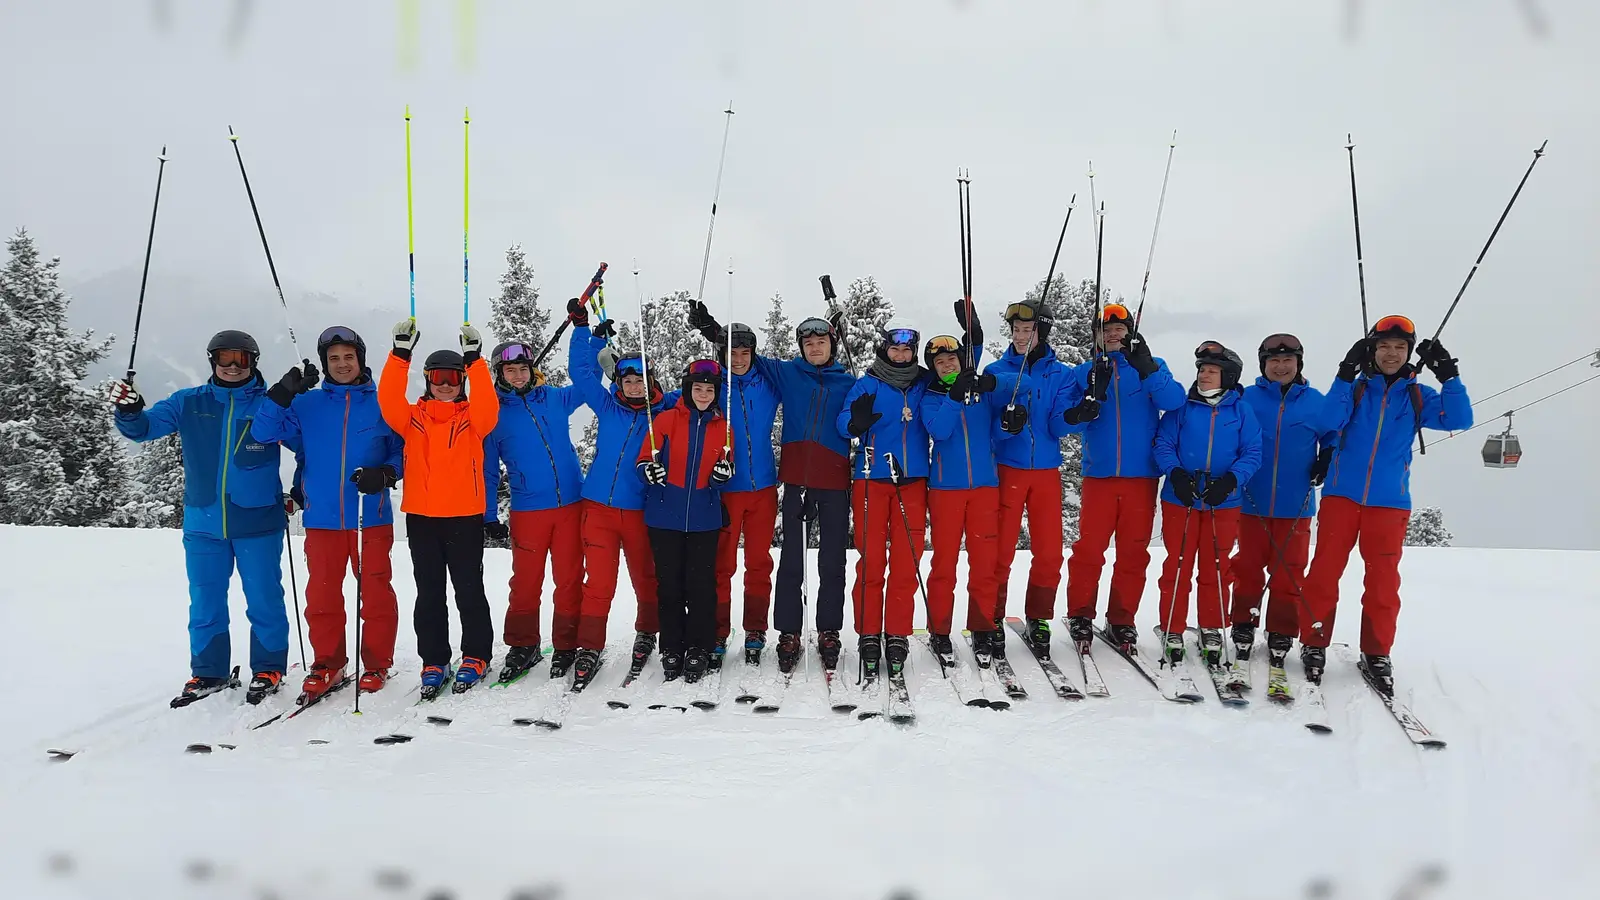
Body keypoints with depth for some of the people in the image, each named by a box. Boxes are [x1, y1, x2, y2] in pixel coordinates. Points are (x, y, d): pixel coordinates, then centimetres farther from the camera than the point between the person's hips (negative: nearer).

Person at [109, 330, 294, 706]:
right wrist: (129, 411, -19)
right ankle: (208, 673, 25)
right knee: (205, 603, 12)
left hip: (258, 522, -3)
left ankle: (268, 670, 17)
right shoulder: (188, 403, 7)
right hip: (203, 522, 3)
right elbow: (144, 427, 2)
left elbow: (305, 442, 3)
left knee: (264, 600, 4)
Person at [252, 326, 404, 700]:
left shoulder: (382, 403, 3)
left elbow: (403, 451, 5)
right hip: (322, 518, 2)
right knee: (322, 595, 7)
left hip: (371, 516, -2)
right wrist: (283, 393, -13)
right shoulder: (308, 404, 7)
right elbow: (263, 432, 0)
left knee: (376, 592, 2)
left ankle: (377, 664, 16)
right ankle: (327, 665, 22)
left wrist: (385, 474, -15)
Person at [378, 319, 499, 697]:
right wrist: (400, 354, -17)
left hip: (465, 516, -2)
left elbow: (487, 405, -17)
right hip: (421, 516, 2)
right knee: (429, 594, 8)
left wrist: (474, 359, -23)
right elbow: (388, 400, -9)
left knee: (469, 590, 5)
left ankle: (475, 657, 16)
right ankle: (434, 661, 17)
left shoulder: (472, 418, 4)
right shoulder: (413, 418, 8)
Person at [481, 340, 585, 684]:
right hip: (527, 510, -1)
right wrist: (488, 515, 3)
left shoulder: (554, 398, 8)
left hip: (571, 503, 1)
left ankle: (568, 645, 15)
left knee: (570, 579, 4)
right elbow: (488, 468, 7)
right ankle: (522, 646, 17)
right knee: (526, 581, 2)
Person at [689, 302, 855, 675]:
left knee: (832, 563, 6)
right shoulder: (787, 374, 9)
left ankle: (829, 634, 16)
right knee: (791, 561, 3)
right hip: (796, 480, 0)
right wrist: (711, 329, 5)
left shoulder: (848, 383, 8)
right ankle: (788, 634, 11)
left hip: (835, 483, 0)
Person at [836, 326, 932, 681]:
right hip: (872, 480, -2)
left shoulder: (924, 384, 10)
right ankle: (869, 635, 7)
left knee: (906, 562, 1)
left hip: (912, 481, 2)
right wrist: (855, 422, -29)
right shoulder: (867, 385, 4)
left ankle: (898, 635, 9)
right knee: (871, 560, -2)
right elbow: (844, 422, -8)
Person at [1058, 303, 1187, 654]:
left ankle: (1121, 621, 16)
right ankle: (1080, 616, 9)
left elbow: (1174, 401, -10)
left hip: (1141, 474, 1)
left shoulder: (1152, 367, 8)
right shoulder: (1085, 372, 9)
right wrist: (1085, 407, -21)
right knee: (1089, 548, -4)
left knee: (1134, 551, 5)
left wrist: (1147, 368, -23)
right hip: (1099, 474, 0)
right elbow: (1063, 415, -1)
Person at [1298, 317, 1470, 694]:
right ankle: (1314, 644, 10)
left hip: (1390, 501, 1)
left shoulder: (1417, 396, 9)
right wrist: (1345, 375, -21)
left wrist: (1448, 375, -13)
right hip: (1342, 494, -1)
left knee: (1383, 578, 4)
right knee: (1325, 571, -1)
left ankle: (1376, 652, 16)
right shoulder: (1355, 387, 4)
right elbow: (1330, 421, -12)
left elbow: (1459, 419, -4)